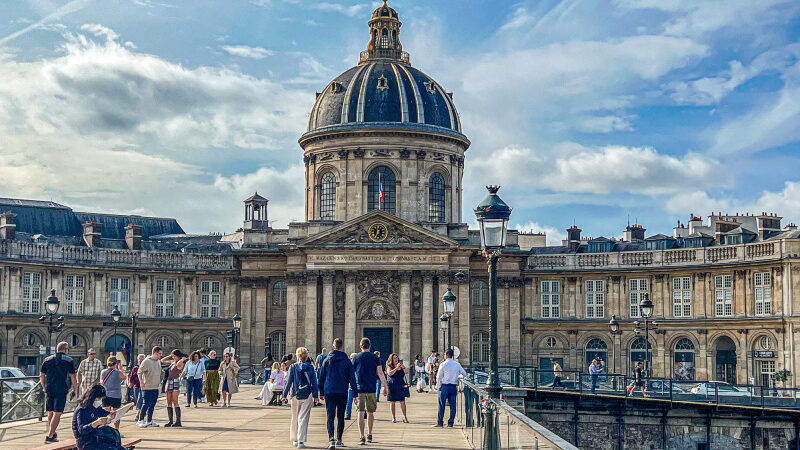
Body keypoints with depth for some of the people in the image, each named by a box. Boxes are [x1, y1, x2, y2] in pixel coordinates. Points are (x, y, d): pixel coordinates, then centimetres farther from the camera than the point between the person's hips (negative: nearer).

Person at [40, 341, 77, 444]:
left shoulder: (47, 360, 10)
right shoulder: (68, 360, -2)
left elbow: (41, 376, 13)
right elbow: (73, 377, -4)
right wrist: (74, 390, 8)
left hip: (49, 389, 5)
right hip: (61, 390, -5)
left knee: (50, 413, 16)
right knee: (57, 413, -5)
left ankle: (53, 434, 29)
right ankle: (49, 437, -13)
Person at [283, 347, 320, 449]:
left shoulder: (293, 367, -1)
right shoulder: (310, 367, -1)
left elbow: (289, 382, -2)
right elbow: (314, 382, 1)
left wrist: (285, 395, 4)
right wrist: (316, 396, 6)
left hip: (295, 395, 1)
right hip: (307, 396, -1)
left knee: (295, 418, 15)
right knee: (303, 419, 0)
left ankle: (294, 439, 25)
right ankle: (301, 441, -7)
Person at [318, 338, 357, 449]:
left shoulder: (327, 360, 3)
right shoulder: (347, 361, 0)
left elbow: (321, 377, 7)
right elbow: (352, 378, -1)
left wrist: (321, 392, 15)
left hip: (329, 392, 0)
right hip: (342, 393, 0)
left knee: (330, 416, -1)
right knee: (340, 417, 11)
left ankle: (331, 439, -18)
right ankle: (339, 440, 15)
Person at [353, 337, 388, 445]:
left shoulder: (356, 358, 2)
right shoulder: (375, 357, 3)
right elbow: (380, 373, -1)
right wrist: (385, 387, 4)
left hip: (359, 389, -1)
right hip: (371, 389, 1)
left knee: (360, 413, -3)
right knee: (370, 412, 16)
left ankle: (362, 437, -12)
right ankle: (369, 435, 28)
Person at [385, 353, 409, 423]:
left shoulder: (401, 366, 12)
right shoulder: (389, 367, 2)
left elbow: (406, 372, 1)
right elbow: (390, 373, -17)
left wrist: (402, 367, -12)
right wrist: (396, 368, -20)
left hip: (400, 386, 2)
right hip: (392, 386, -2)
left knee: (402, 402, -3)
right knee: (393, 402, 2)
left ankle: (404, 417, 0)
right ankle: (393, 417, 10)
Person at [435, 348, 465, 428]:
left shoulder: (443, 364, -7)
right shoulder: (457, 364, 6)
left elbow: (439, 377, -5)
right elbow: (464, 374, 12)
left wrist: (439, 386, 6)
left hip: (445, 386, -4)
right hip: (454, 387, 4)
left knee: (441, 404, 2)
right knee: (452, 404, 6)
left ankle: (440, 422, 4)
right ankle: (450, 422, 6)